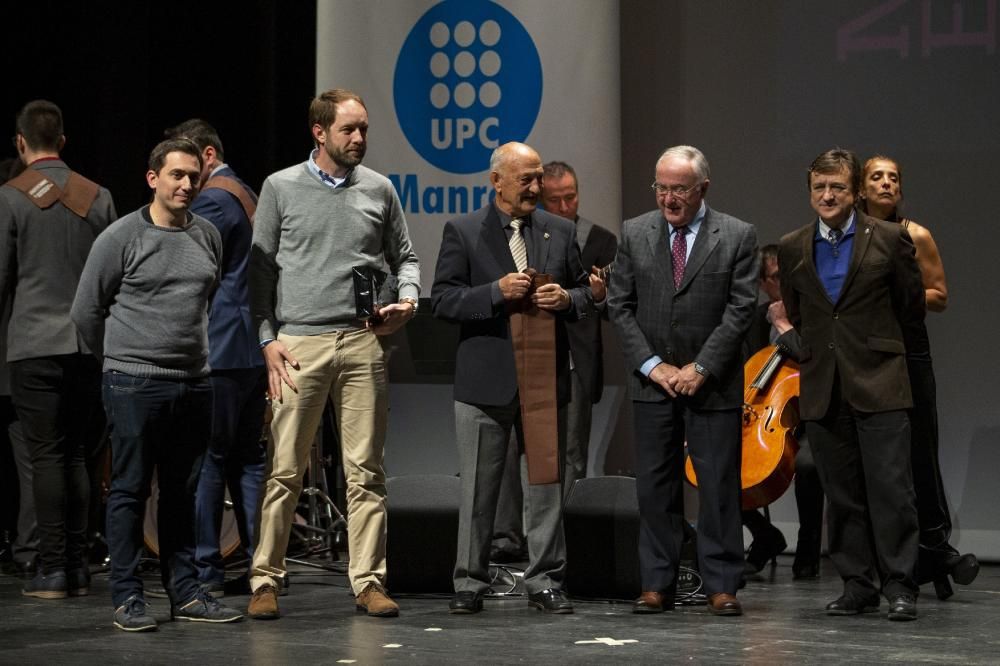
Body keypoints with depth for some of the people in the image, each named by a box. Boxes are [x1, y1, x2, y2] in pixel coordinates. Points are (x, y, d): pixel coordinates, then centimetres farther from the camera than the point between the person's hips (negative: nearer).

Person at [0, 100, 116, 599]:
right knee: (77, 457, 10)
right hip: (89, 344, 4)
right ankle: (78, 567, 10)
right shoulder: (97, 197, 7)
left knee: (46, 458, -3)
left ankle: (52, 571, -4)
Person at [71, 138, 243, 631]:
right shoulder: (121, 237, -5)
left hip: (195, 383, 5)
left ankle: (185, 593, 16)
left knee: (182, 493, 10)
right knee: (129, 492, -1)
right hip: (135, 385, -5)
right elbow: (86, 311, 1)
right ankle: (127, 599, 3)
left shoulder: (207, 236, 10)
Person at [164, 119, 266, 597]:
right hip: (253, 346, 9)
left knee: (204, 459, -6)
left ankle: (204, 570, -6)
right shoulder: (247, 196, 19)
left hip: (218, 350, -9)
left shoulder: (211, 201, -11)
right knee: (247, 459, 10)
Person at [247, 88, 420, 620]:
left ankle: (368, 581, 7)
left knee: (366, 471, 3)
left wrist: (407, 300, -2)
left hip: (363, 342, 2)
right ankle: (265, 580, 3)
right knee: (284, 470, -3)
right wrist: (267, 338, -3)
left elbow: (404, 256, 19)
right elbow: (260, 268, 6)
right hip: (299, 343, -2)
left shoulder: (379, 190, 11)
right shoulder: (281, 188, 5)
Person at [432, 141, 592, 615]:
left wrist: (566, 299, -8)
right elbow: (443, 300, -5)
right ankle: (469, 583, 12)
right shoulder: (462, 233, 1)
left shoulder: (561, 232, 10)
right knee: (478, 489, 4)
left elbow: (585, 295, 15)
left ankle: (545, 581, 13)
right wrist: (496, 292, -18)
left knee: (546, 484, 5)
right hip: (485, 380, -2)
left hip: (546, 378, 3)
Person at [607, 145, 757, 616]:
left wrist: (700, 368, -11)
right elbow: (620, 305, 4)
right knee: (655, 486, 3)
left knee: (719, 485, 0)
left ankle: (721, 586, 6)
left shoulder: (737, 237, -1)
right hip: (652, 382, 2)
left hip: (713, 383, -2)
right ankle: (656, 585, 8)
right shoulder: (633, 234, 5)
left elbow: (741, 308, -6)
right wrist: (652, 365, -6)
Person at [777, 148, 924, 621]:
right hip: (822, 389, 4)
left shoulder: (889, 239, -1)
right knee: (842, 495, 6)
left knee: (890, 489, -7)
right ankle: (857, 586, 12)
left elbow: (912, 307, 9)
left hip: (878, 385, -3)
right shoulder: (792, 249, 9)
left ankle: (900, 588, -1)